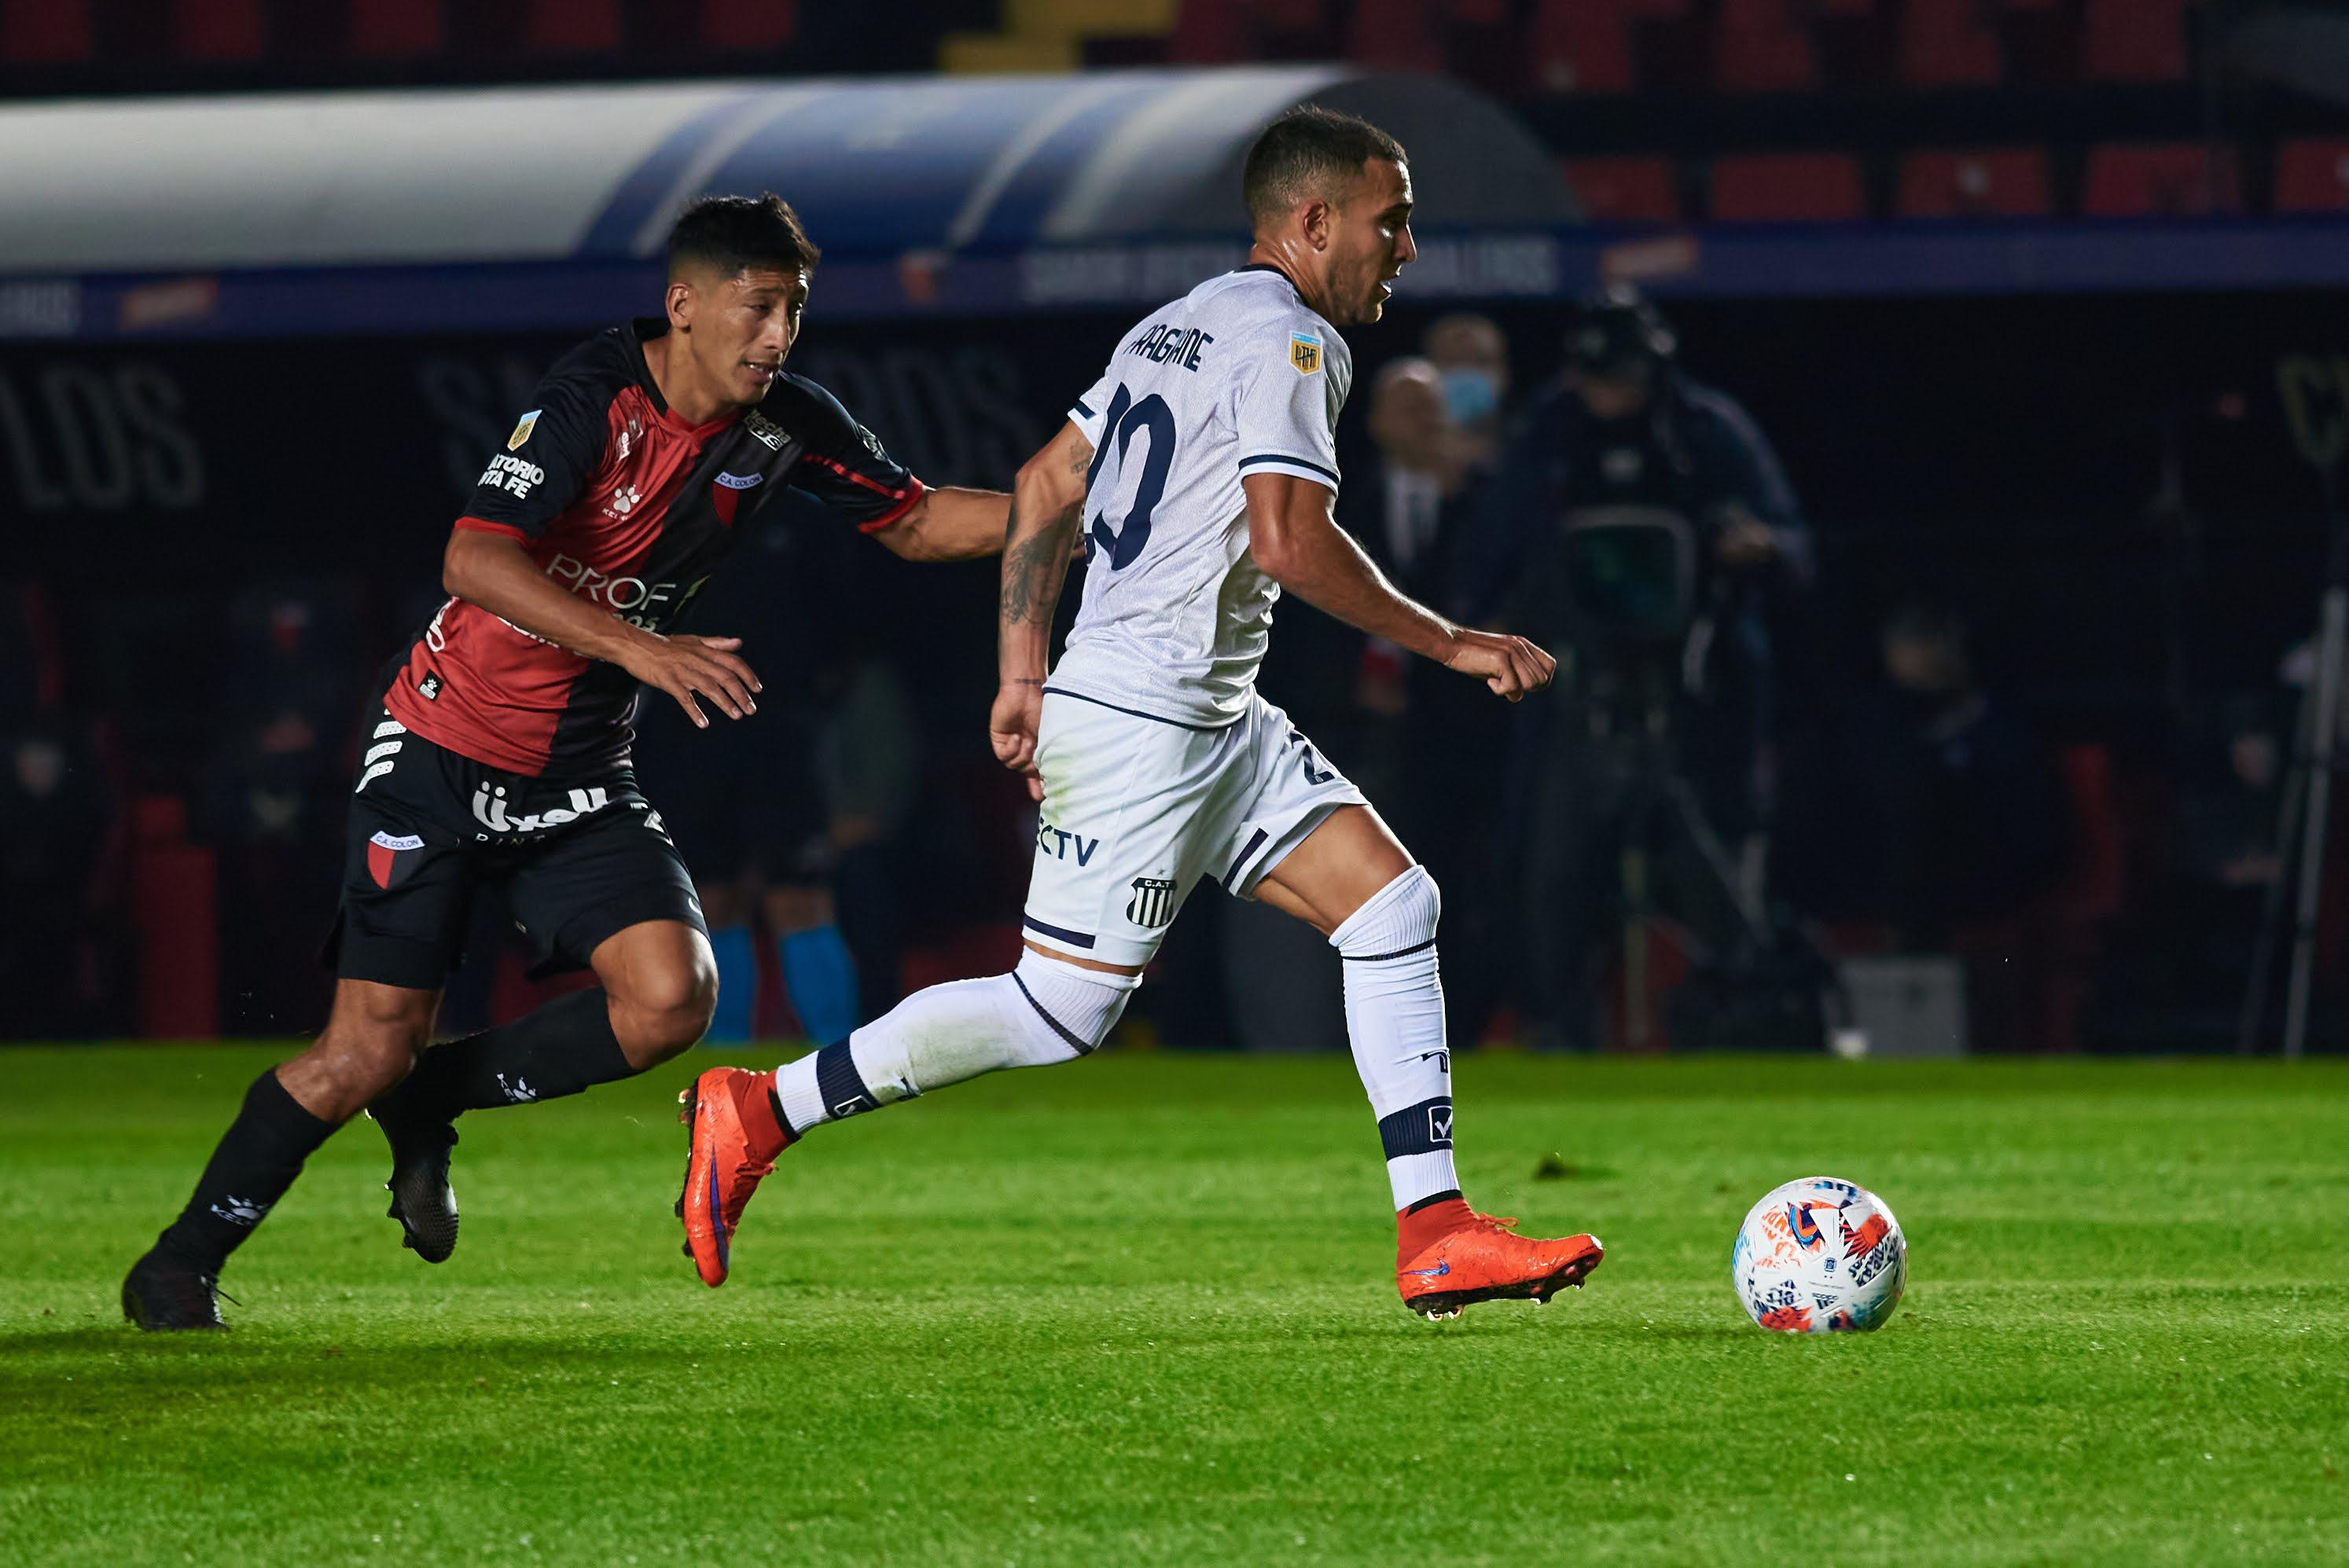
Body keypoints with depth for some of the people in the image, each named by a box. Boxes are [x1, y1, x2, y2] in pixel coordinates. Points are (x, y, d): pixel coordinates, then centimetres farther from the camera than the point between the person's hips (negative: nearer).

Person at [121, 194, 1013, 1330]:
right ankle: (181, 1264, 12)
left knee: (671, 999, -16)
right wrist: (638, 648, -40)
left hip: (577, 785, 6)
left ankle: (428, 1105, 8)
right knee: (368, 1051, -9)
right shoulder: (594, 395, -21)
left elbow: (914, 522, 12)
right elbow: (474, 559, -31)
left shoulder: (785, 426, -2)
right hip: (444, 754, -6)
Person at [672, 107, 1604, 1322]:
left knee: (1393, 905, 3)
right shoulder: (1288, 336, -12)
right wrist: (1452, 645, -14)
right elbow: (1289, 542, -22)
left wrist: (1022, 677, 20)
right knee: (1064, 1011, -8)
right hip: (1141, 716, -11)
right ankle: (757, 1113, 1)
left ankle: (1437, 1237, -1)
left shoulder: (1177, 327, 18)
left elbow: (1043, 489, 20)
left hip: (1216, 719, 11)